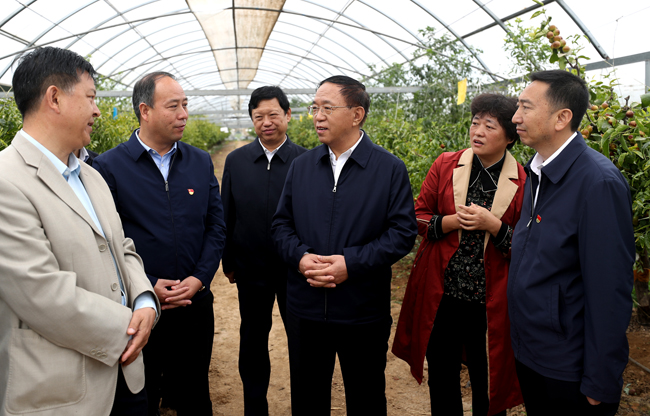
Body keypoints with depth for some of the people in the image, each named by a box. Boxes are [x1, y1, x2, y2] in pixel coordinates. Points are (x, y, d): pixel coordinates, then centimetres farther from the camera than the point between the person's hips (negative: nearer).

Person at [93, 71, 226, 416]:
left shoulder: (201, 162, 4)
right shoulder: (109, 166, -8)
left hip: (196, 304, 3)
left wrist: (200, 278, -7)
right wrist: (148, 287, -16)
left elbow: (216, 226, 4)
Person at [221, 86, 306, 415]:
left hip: (295, 268, -2)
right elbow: (226, 216, 5)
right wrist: (228, 262, 7)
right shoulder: (235, 161, 0)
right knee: (253, 339, 16)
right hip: (250, 269, 2)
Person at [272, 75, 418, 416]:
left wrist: (352, 262, -20)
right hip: (305, 309, 3)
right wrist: (300, 257, -13)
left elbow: (403, 231, -9)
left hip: (364, 313, -3)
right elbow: (282, 223, 8)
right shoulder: (301, 166, 6)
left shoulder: (390, 169, -5)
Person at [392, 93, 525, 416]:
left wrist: (493, 225, -20)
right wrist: (452, 222, -14)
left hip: (489, 301, -2)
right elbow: (419, 216, 4)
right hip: (440, 294, 2)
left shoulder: (523, 182, -5)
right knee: (441, 377, 17)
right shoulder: (445, 165, 1)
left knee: (488, 383, 13)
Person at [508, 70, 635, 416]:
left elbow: (610, 293, -21)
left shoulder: (599, 183, -22)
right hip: (527, 354, 8)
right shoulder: (537, 172, 5)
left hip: (568, 373, -7)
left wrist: (601, 384, -17)